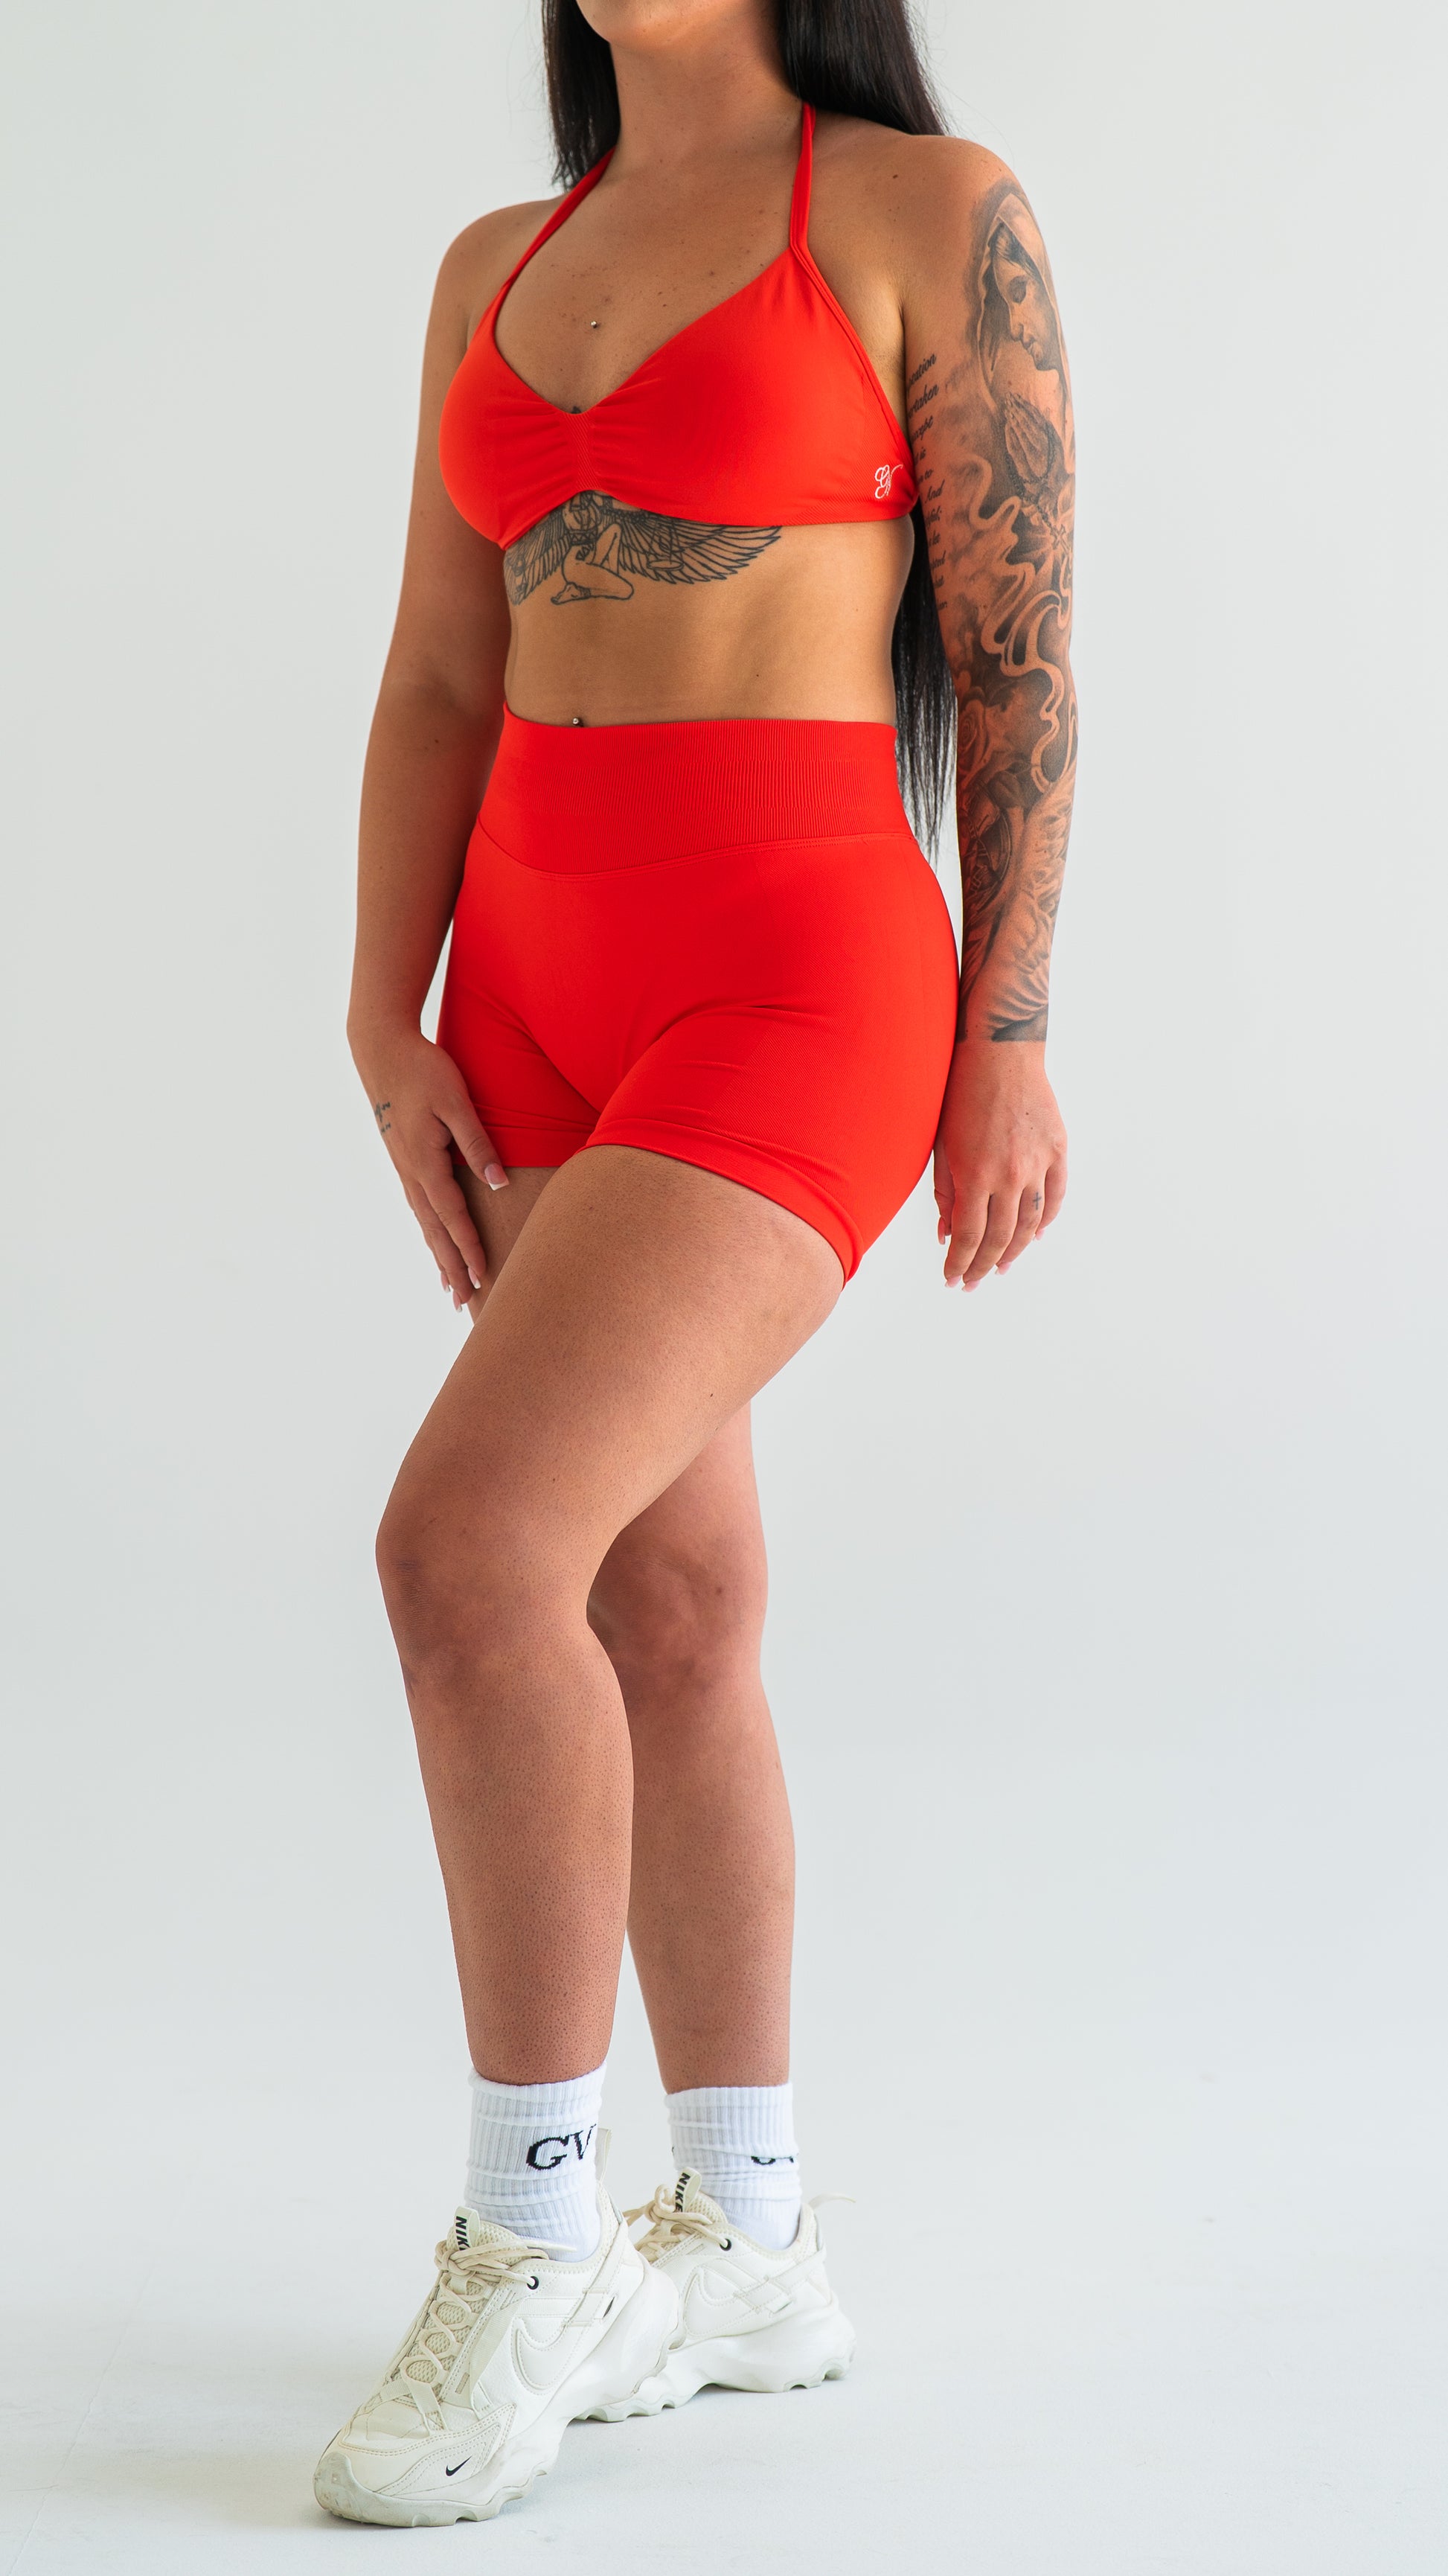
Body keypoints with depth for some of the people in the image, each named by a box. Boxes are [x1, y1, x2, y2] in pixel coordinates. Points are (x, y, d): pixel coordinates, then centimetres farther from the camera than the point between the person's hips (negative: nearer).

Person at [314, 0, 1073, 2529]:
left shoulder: (932, 212, -2)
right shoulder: (497, 270, 14)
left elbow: (1018, 650, -5)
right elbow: (437, 687, 10)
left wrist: (1010, 1042, -8)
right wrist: (391, 1041, 1)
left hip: (795, 991, -7)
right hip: (545, 1003, 7)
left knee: (467, 1548, -22)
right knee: (660, 1609, 10)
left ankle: (527, 2237, -6)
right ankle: (748, 2245, 22)